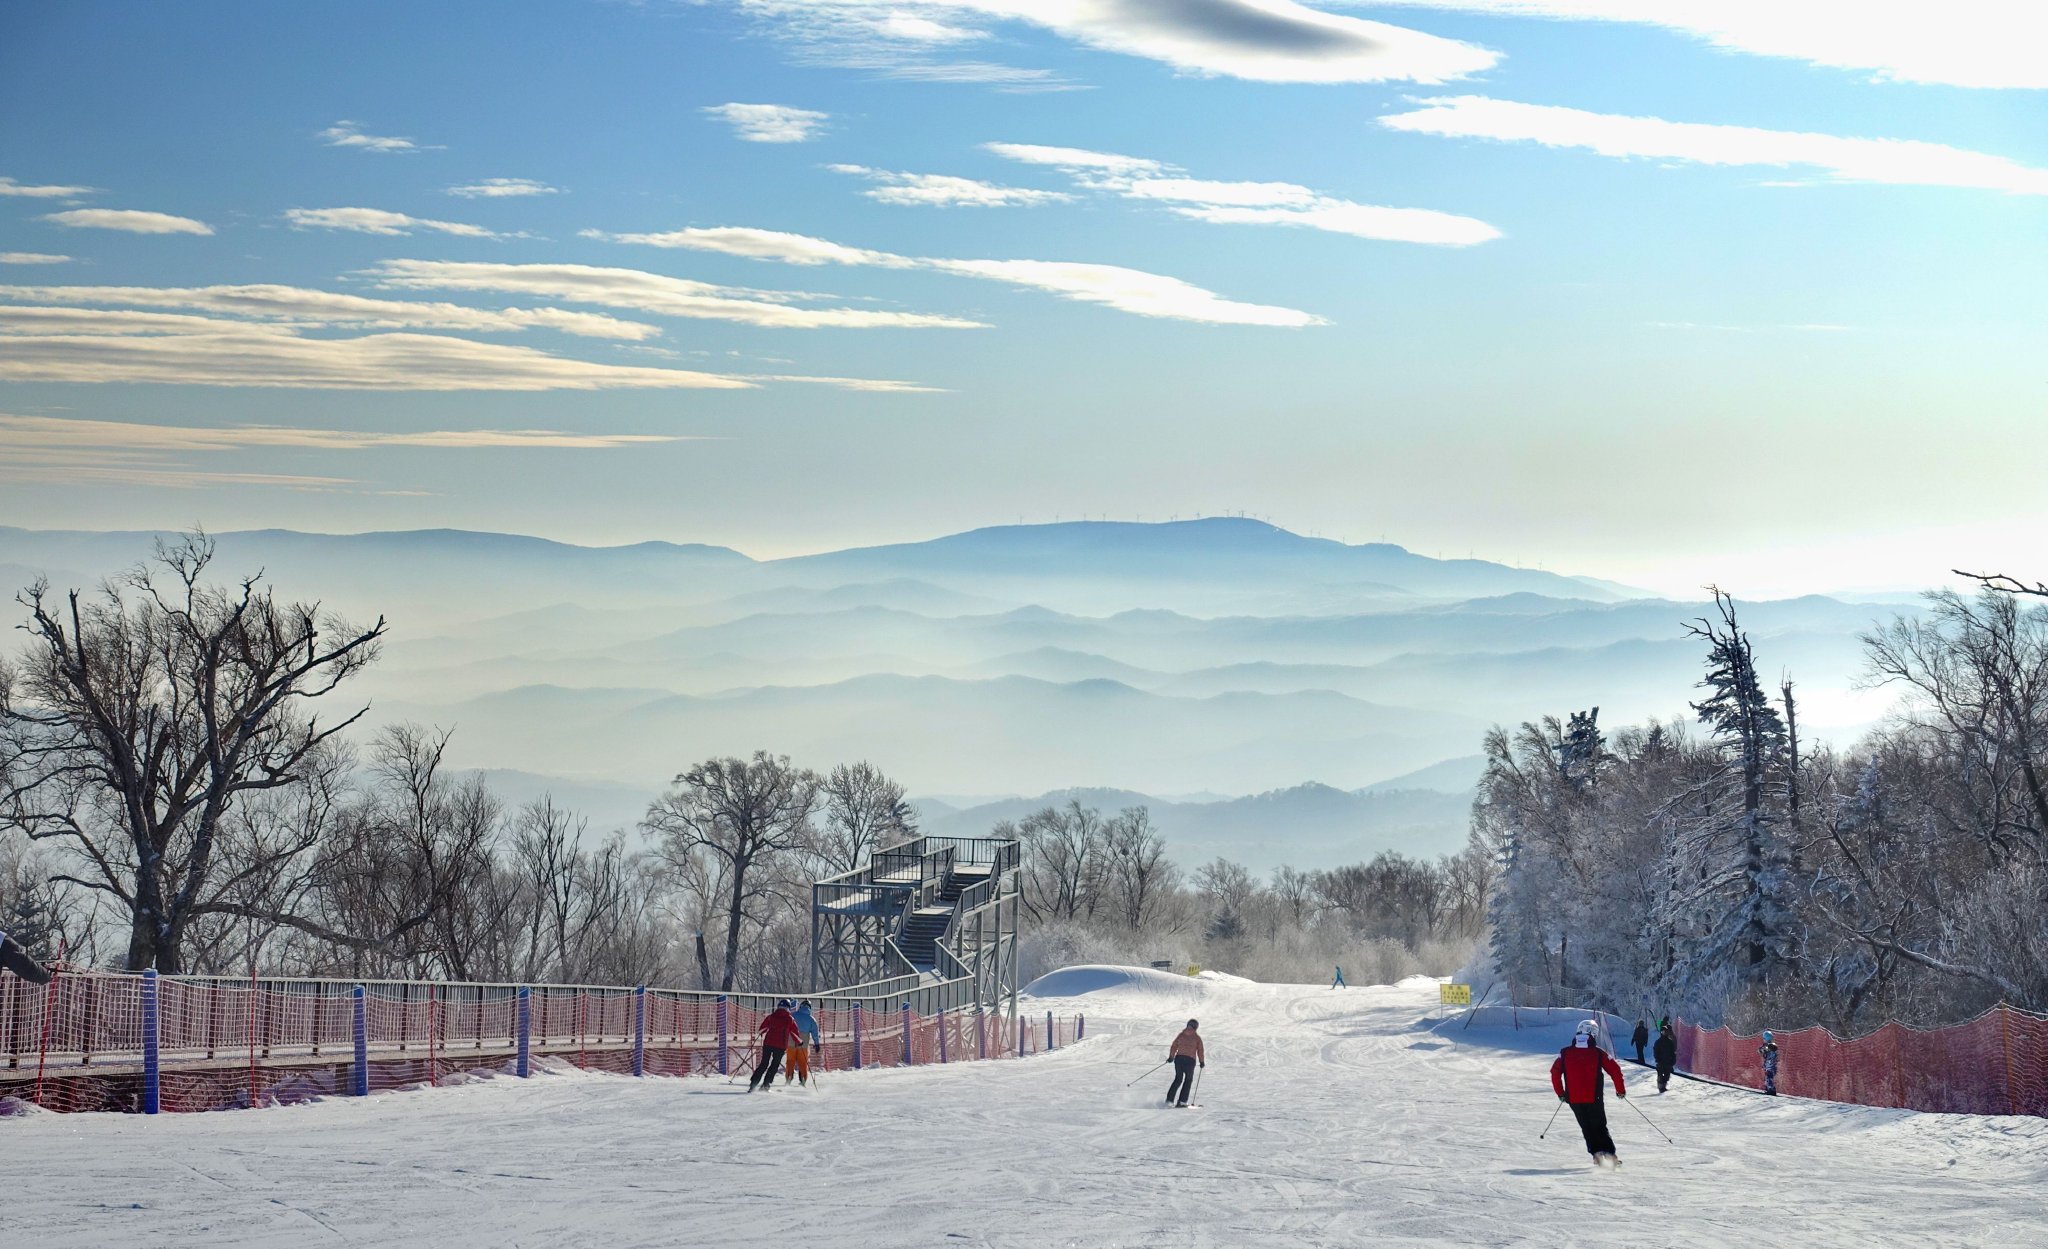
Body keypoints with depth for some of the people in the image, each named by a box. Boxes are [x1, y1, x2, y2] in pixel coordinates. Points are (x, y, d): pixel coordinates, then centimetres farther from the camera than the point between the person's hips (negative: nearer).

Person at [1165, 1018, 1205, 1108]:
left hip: (1179, 1058, 3)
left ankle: (1169, 1099, 3)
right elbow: (1200, 1050, 1)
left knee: (1178, 1079, 15)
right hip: (1190, 1060, -3)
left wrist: (1171, 1057, 17)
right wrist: (1202, 1062, 11)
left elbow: (1174, 1046, 8)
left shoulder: (1181, 1035, 9)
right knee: (1188, 1080, 13)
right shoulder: (1197, 1037, 2)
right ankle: (1182, 1101, 5)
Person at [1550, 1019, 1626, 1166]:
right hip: (1594, 1098, -1)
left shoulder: (1565, 1053, 1)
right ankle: (1609, 1153, -6)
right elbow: (1615, 1071, -2)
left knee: (1586, 1127, 15)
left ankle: (1597, 1152, -2)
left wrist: (1560, 1093, 10)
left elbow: (1555, 1072, -2)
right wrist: (1621, 1090, 12)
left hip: (1574, 1099, 1)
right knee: (1600, 1127, 11)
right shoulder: (1598, 1053, -3)